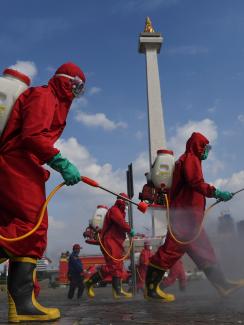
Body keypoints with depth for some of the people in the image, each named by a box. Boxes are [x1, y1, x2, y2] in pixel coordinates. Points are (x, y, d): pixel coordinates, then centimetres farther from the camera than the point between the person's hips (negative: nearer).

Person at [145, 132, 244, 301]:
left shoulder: (190, 160, 26)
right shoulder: (191, 159, -5)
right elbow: (196, 182, -21)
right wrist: (216, 192, -26)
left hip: (189, 217, 11)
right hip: (185, 215, -11)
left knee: (204, 251, 11)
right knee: (172, 249, -11)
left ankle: (222, 285, 17)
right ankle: (151, 288, -7)